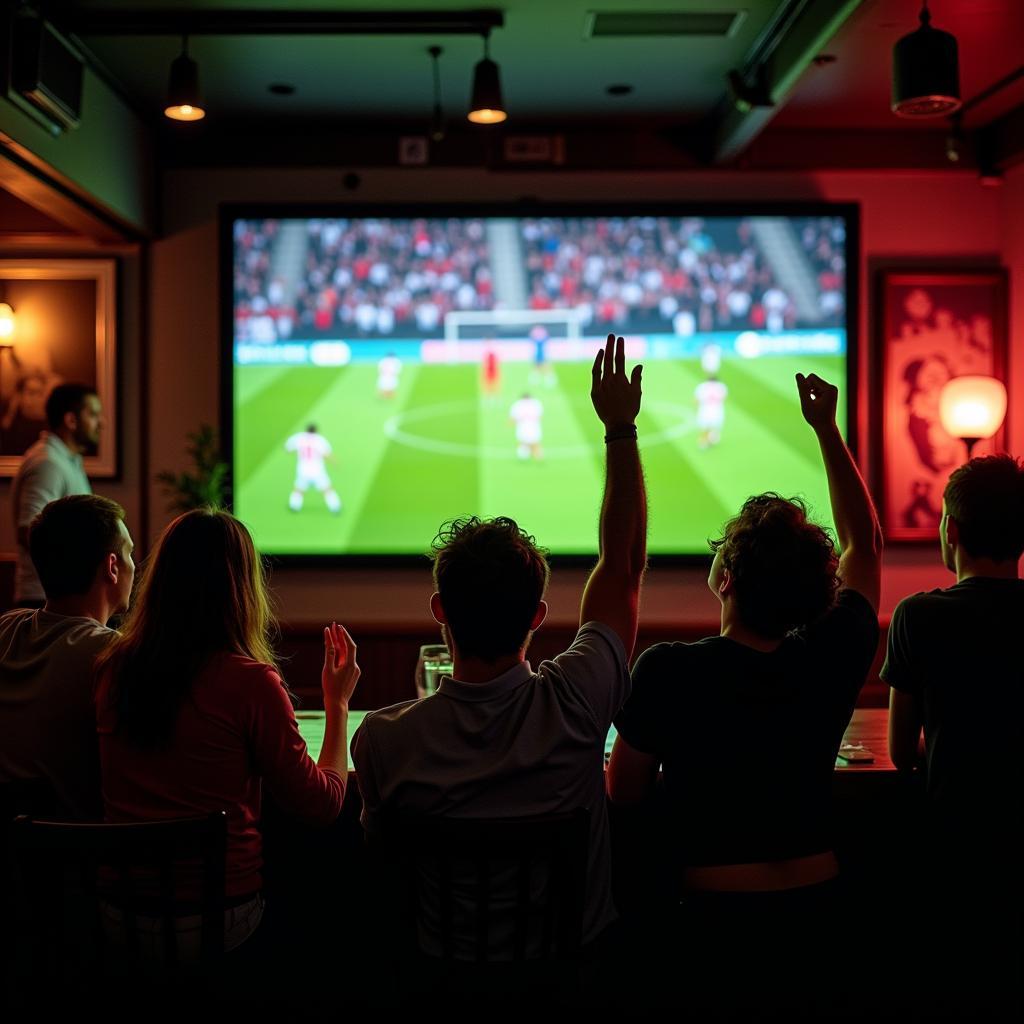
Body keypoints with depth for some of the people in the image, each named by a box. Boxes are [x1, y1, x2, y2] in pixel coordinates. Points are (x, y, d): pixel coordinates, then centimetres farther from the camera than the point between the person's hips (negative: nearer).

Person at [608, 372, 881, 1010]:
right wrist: (827, 429, 14)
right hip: (815, 905, 3)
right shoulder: (831, 662, -8)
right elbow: (864, 544, 9)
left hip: (715, 914, -3)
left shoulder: (668, 672, -18)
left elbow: (624, 792, -4)